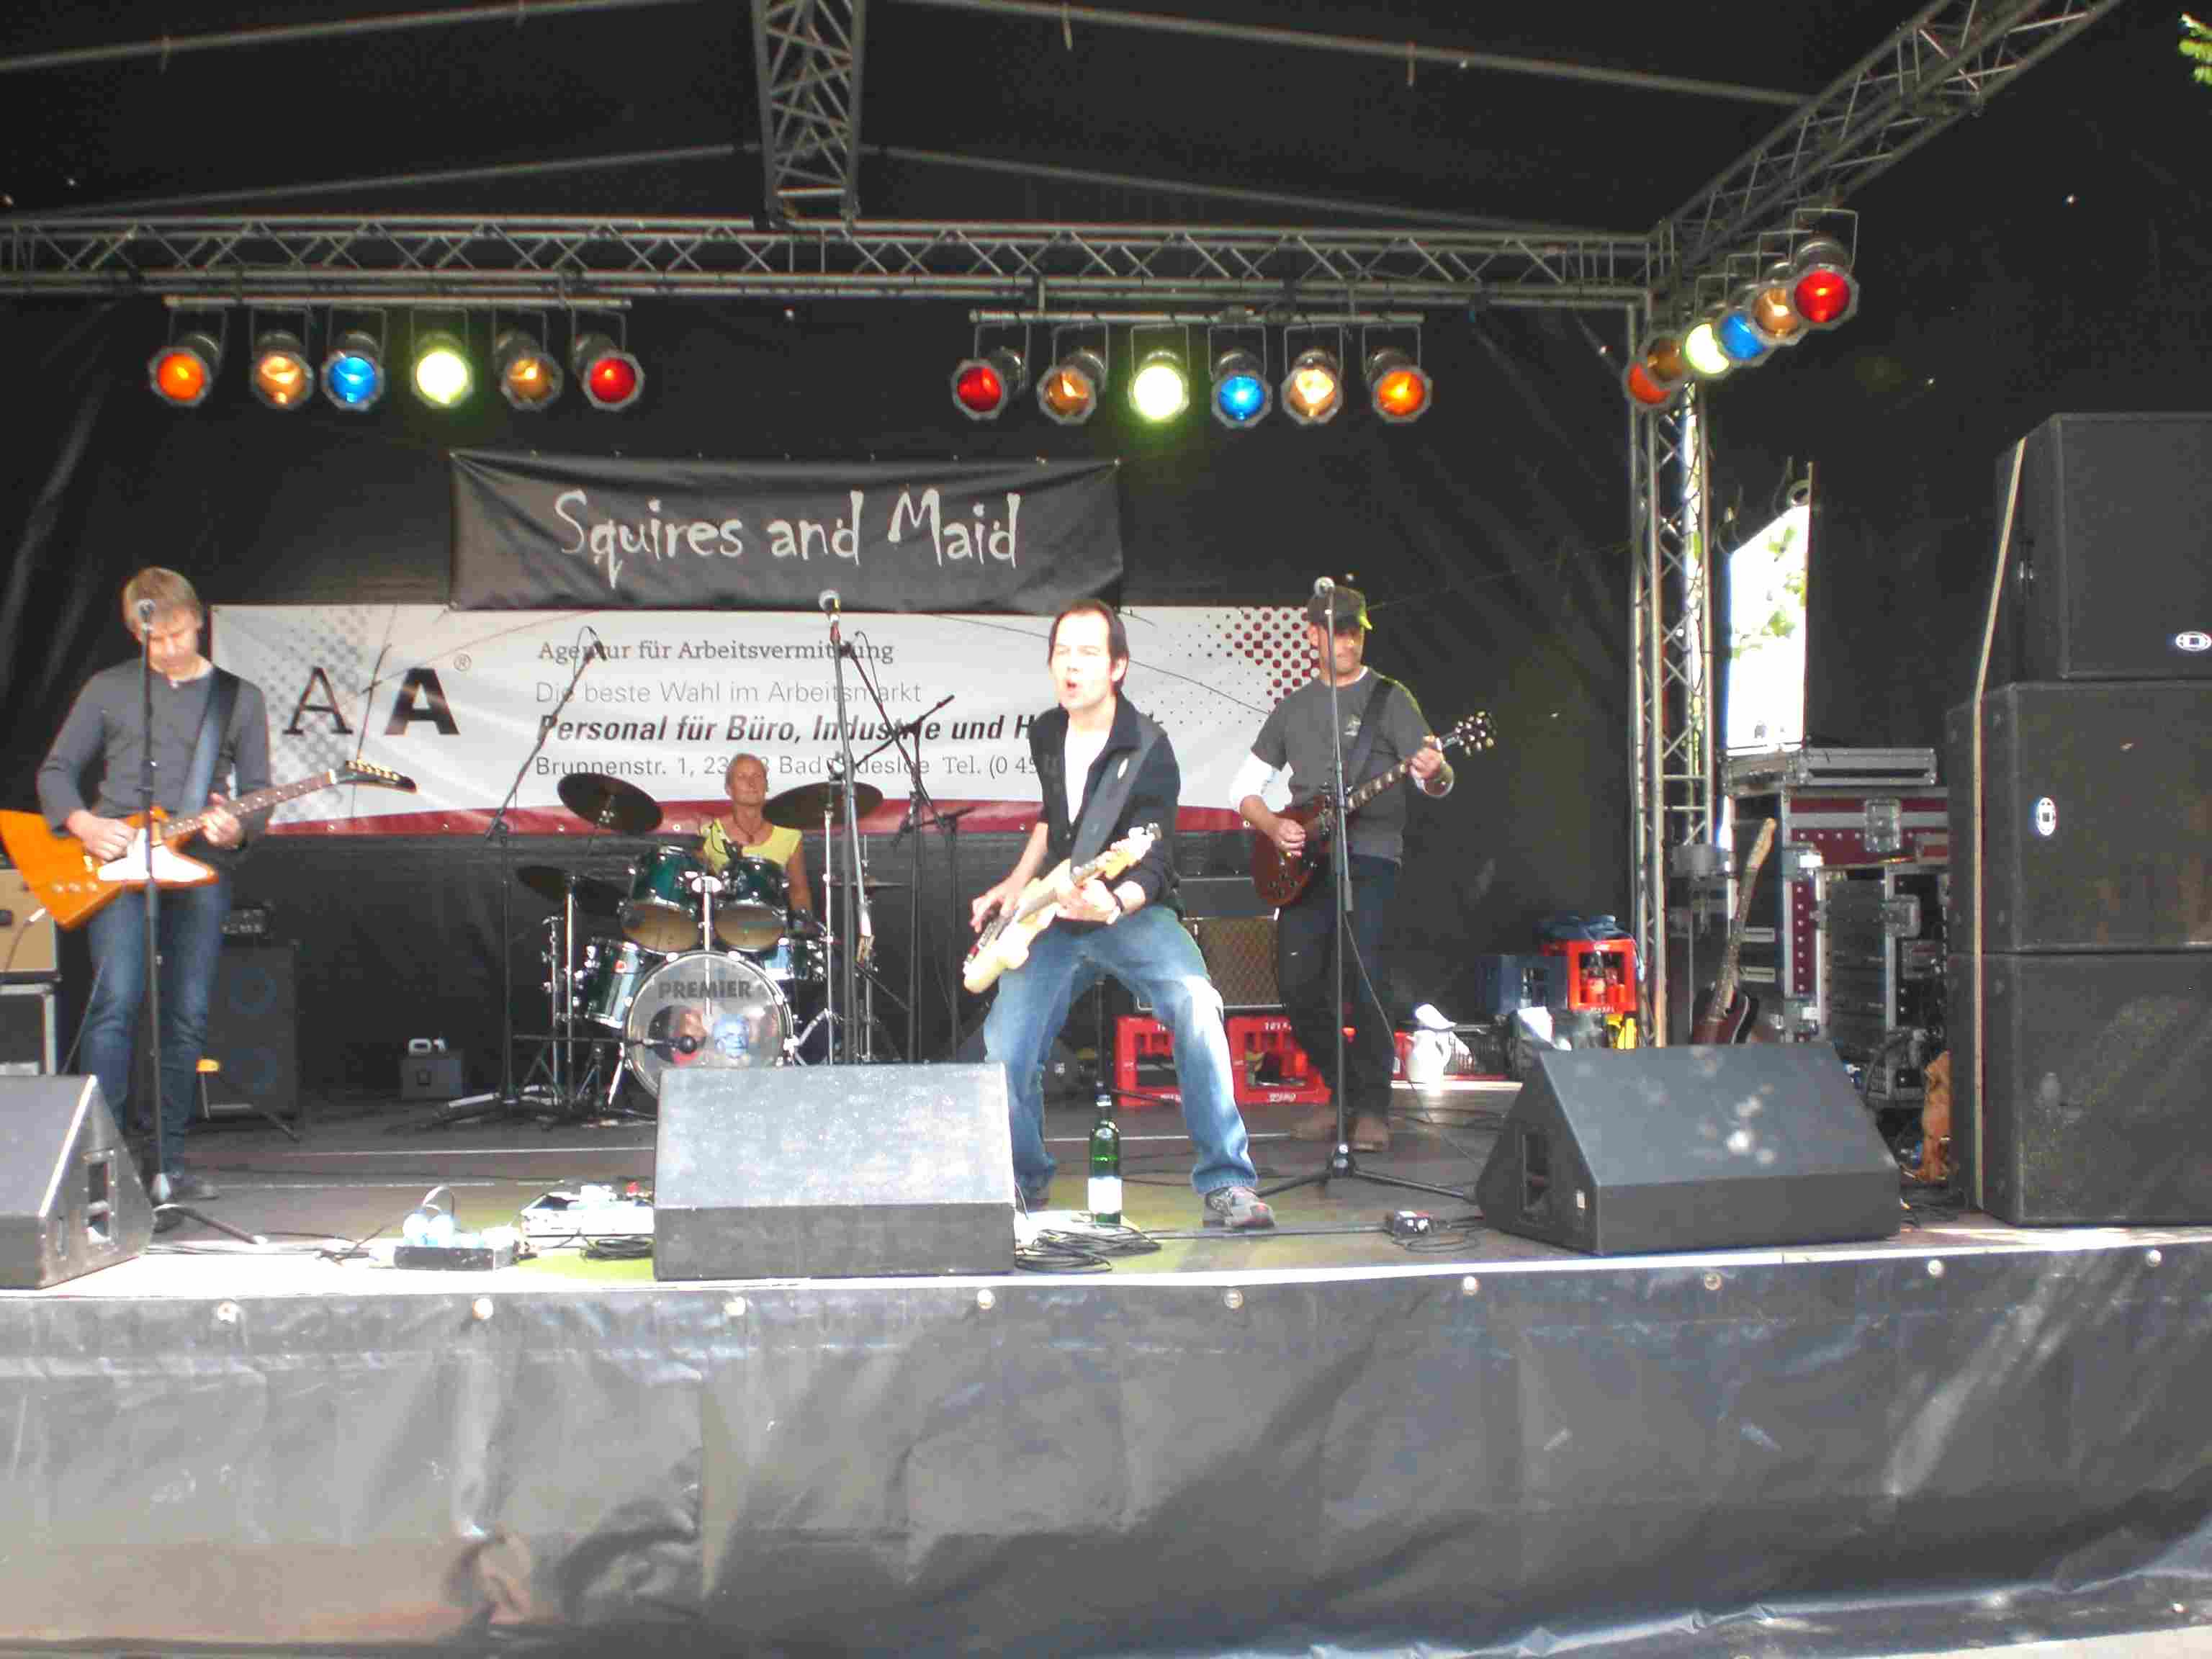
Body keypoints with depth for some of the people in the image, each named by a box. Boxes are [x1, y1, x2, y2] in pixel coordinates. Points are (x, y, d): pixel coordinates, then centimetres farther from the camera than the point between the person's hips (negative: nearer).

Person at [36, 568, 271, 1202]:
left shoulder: (239, 698, 12)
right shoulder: (108, 689, 11)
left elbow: (258, 789, 10)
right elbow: (55, 770, 13)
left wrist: (236, 828, -11)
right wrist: (82, 822, -6)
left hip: (199, 868, 1)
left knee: (188, 1018, 0)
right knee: (117, 1000, -16)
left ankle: (168, 1163, 9)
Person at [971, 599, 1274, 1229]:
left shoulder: (1148, 751, -17)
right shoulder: (1045, 734, 3)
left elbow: (1153, 864, -24)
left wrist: (1113, 903, -45)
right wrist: (1014, 886, 14)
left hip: (1132, 912, -5)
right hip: (1054, 918, 5)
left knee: (1195, 1004, -33)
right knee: (1004, 1053, -8)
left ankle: (1226, 1186, -26)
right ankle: (1025, 1187, 21)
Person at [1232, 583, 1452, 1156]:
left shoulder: (1390, 698, 4)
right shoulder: (1292, 709, 16)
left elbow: (1435, 780, -6)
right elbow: (1244, 787, 19)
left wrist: (1434, 774, -31)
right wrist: (1274, 827, -1)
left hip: (1370, 856, -4)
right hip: (1305, 860, 4)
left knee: (1364, 980, -14)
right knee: (1297, 983, -2)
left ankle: (1371, 1108, -2)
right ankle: (1342, 1091, 18)